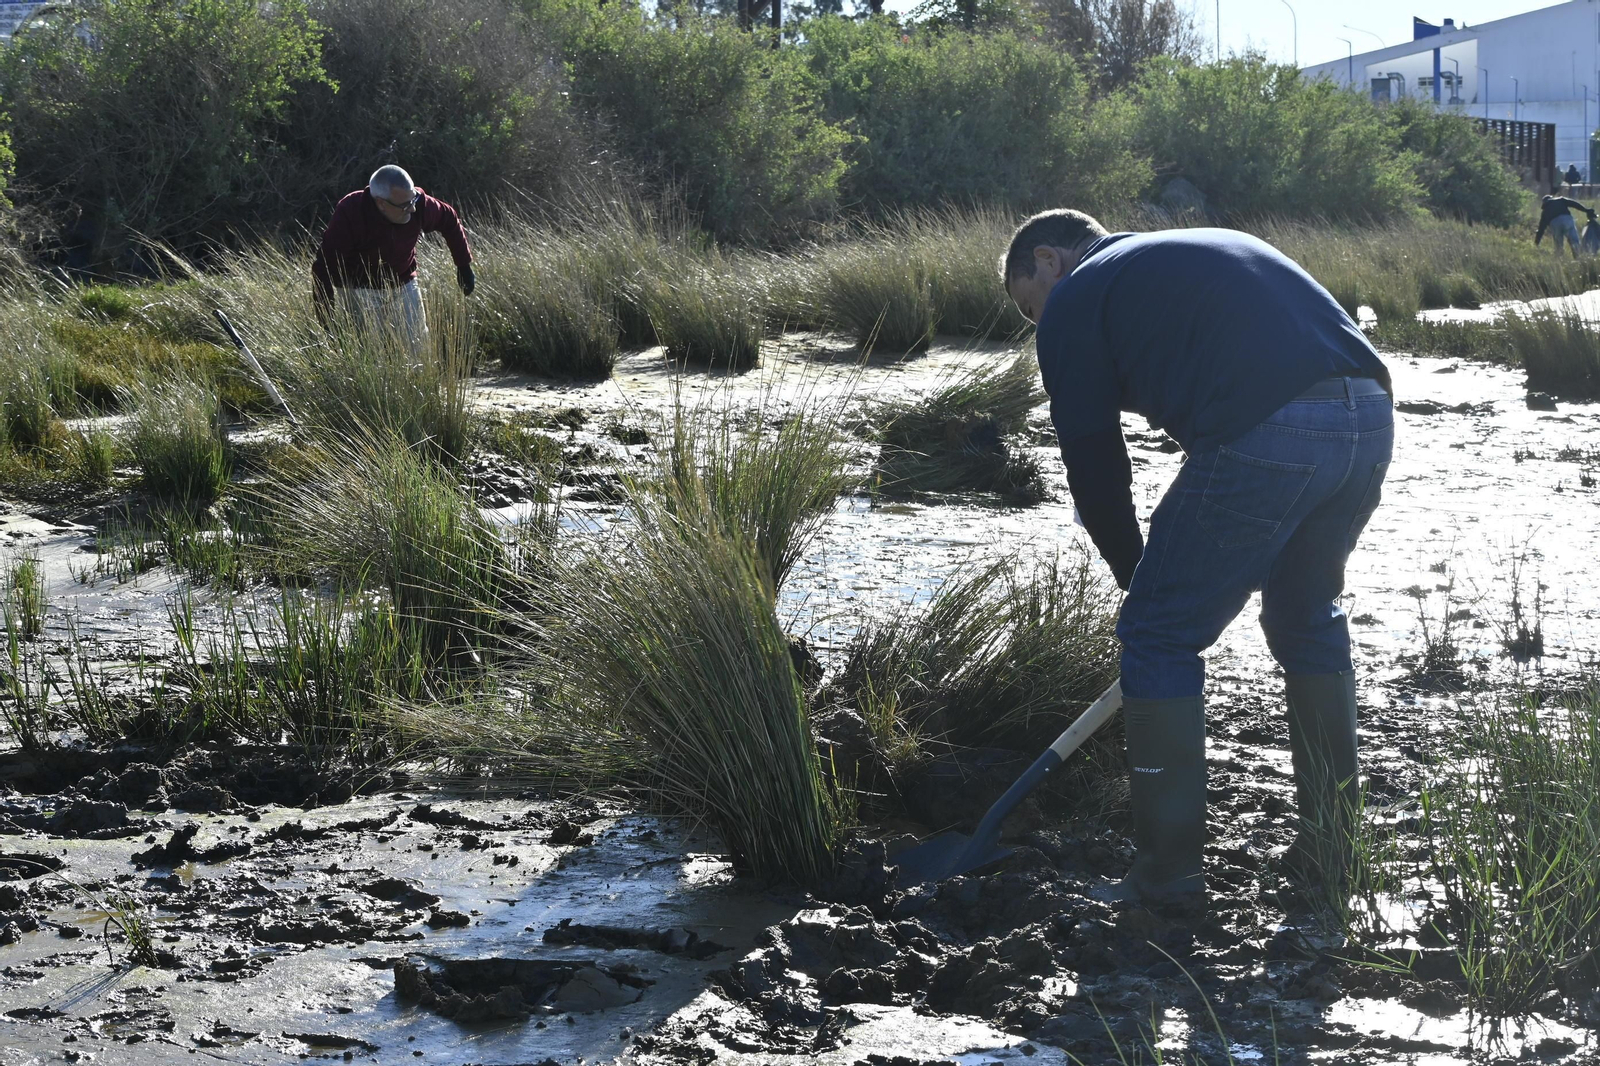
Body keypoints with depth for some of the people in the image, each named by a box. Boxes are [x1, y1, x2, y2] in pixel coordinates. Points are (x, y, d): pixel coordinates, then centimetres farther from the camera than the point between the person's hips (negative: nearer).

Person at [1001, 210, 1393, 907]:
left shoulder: (1075, 300, 13)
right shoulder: (1205, 250, 35)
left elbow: (1093, 465, 12)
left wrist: (1136, 577, 26)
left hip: (1268, 439, -8)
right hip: (1371, 414, 8)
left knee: (1160, 637, 6)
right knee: (1308, 615, 26)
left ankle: (1168, 874, 10)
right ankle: (1329, 850, 32)